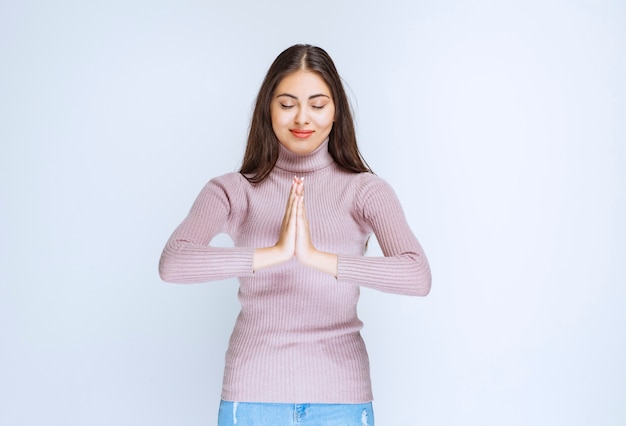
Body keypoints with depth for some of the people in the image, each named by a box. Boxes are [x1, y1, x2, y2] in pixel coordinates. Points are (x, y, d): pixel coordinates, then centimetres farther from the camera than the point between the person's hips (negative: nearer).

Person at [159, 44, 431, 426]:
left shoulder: (365, 190, -2)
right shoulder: (233, 191, -1)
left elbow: (418, 276, -17)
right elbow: (172, 263, -17)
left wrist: (315, 256, -28)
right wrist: (276, 252, -28)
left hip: (341, 394, 0)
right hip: (254, 393, 0)